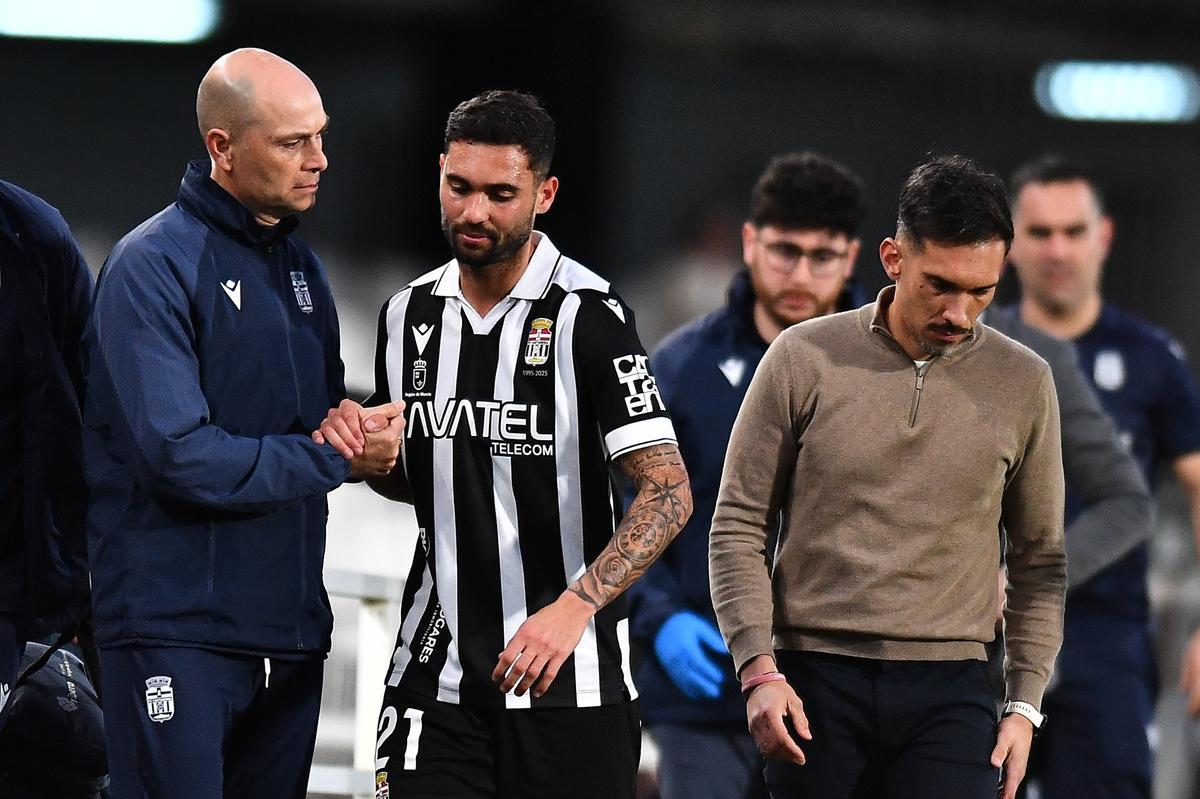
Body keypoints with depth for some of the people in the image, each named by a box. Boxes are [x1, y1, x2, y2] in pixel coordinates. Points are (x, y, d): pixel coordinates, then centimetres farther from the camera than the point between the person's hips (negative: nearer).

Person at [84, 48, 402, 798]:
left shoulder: (301, 264, 15)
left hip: (290, 623, 8)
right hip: (177, 628, -8)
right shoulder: (155, 265, -11)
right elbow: (179, 456, -20)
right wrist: (335, 457, -11)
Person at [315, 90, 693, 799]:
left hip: (566, 682, -4)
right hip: (435, 672, 4)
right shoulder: (409, 314, 9)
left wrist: (573, 609, -26)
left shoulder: (587, 315, -10)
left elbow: (668, 493, -15)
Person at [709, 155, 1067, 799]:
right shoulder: (803, 359, 1)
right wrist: (758, 668, -6)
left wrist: (1024, 705, 6)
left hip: (948, 693, 1)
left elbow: (1039, 558, 14)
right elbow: (738, 528, 4)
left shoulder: (1023, 383, 6)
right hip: (814, 682, 0)